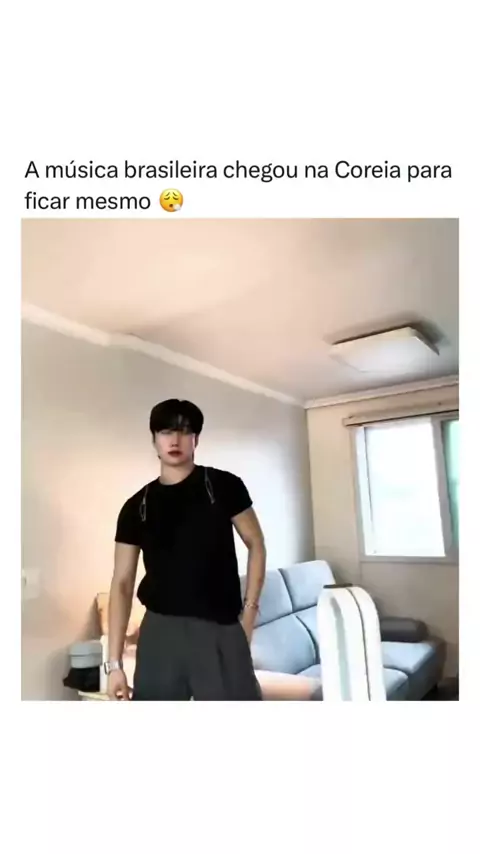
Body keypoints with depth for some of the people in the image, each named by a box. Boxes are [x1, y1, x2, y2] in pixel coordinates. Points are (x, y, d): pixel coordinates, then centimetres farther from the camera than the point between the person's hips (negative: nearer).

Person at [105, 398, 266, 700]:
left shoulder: (224, 486, -2)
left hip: (220, 630, -2)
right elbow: (122, 583, 4)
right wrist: (114, 662, 0)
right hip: (160, 632, 2)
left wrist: (249, 611, -3)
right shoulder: (137, 507, 3)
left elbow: (256, 545, 6)